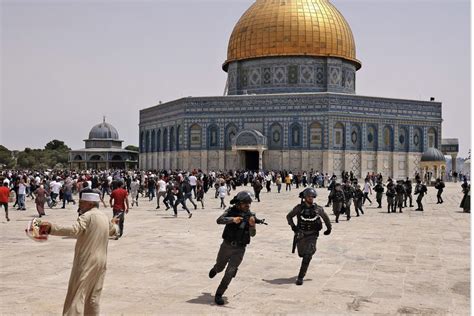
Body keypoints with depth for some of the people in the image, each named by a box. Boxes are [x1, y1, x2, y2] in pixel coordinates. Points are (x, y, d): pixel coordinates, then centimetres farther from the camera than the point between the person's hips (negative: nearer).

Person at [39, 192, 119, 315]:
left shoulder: (87, 216, -12)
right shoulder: (104, 217, 12)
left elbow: (73, 230, -30)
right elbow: (113, 231, 33)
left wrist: (51, 227, -38)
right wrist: (114, 224, 56)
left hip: (86, 262, -7)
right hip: (100, 262, 8)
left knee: (77, 296, -6)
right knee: (93, 297, 15)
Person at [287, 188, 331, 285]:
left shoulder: (318, 209, -6)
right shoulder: (299, 208, -7)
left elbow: (326, 218, 11)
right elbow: (289, 216, 6)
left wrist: (329, 229, 18)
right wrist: (292, 225, -8)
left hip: (312, 235, -1)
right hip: (301, 234, 2)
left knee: (307, 257, -12)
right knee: (301, 254, 16)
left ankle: (300, 277, -8)